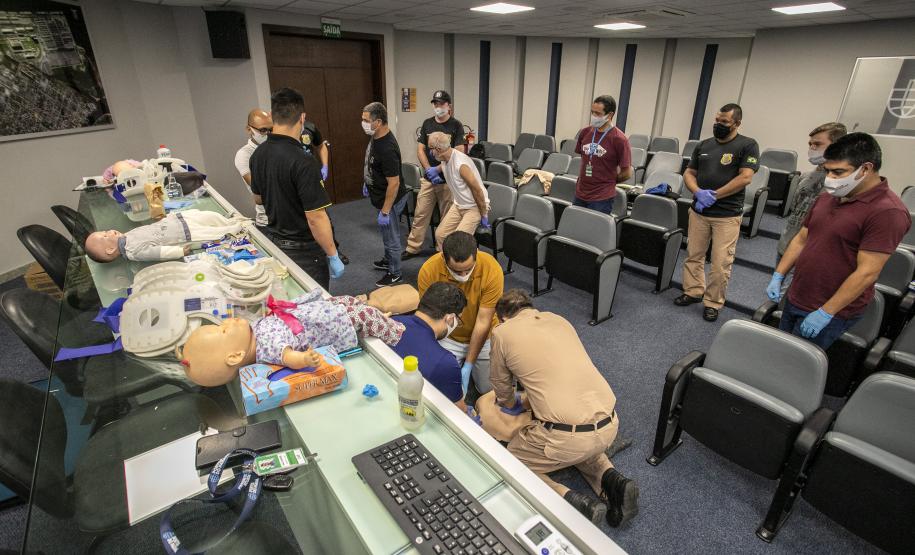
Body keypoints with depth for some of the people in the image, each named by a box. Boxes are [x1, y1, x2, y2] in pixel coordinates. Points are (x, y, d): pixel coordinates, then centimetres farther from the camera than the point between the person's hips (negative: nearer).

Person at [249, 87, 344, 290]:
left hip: (274, 241, 8)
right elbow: (315, 218, -25)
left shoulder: (258, 154, 0)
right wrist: (333, 256, -16)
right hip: (303, 250, -7)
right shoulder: (302, 163, -25)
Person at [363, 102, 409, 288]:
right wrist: (368, 184, 24)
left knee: (391, 237, 7)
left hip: (391, 200, -9)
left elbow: (394, 183, -28)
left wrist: (385, 211, -24)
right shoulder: (376, 137, -1)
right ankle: (389, 260, 45)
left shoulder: (387, 148, -30)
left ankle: (394, 274, 23)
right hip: (380, 195, 9)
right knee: (387, 234, 26)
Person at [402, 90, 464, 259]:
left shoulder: (456, 126, -4)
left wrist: (437, 169, -15)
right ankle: (413, 247, 18)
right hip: (429, 179, 4)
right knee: (420, 214, 7)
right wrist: (429, 171, -9)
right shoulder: (427, 124, 8)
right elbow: (420, 150, 6)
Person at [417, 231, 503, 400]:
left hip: (483, 337, 0)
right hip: (447, 338, 1)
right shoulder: (428, 271, -24)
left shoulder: (492, 270, -27)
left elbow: (482, 323, -21)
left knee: (490, 389, -6)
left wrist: (468, 366, -21)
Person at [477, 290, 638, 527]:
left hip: (566, 435, -6)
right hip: (609, 425, 7)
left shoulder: (502, 332, 2)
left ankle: (573, 501, 0)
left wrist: (511, 404, 37)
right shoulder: (558, 319, 17)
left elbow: (501, 385, 16)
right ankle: (612, 480, 14)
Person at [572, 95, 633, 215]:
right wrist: (584, 179, 11)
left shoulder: (619, 139, -12)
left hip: (602, 199, -5)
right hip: (579, 195, 5)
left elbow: (627, 173, -8)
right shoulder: (585, 132, 3)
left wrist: (608, 181, 5)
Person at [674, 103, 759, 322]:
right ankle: (693, 291, 28)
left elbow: (745, 178, -13)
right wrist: (698, 193, -10)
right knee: (693, 254, 12)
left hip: (727, 215, -4)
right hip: (698, 211, 5)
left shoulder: (747, 145, -4)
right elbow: (689, 173, 10)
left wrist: (714, 196, -15)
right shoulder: (703, 145, 10)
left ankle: (713, 303, 13)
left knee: (721, 262, -1)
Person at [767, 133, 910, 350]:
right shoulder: (827, 198, 6)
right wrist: (778, 276, 7)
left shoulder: (887, 211, -19)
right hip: (794, 298, 7)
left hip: (833, 311, -7)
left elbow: (867, 273, -21)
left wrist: (825, 313, -21)